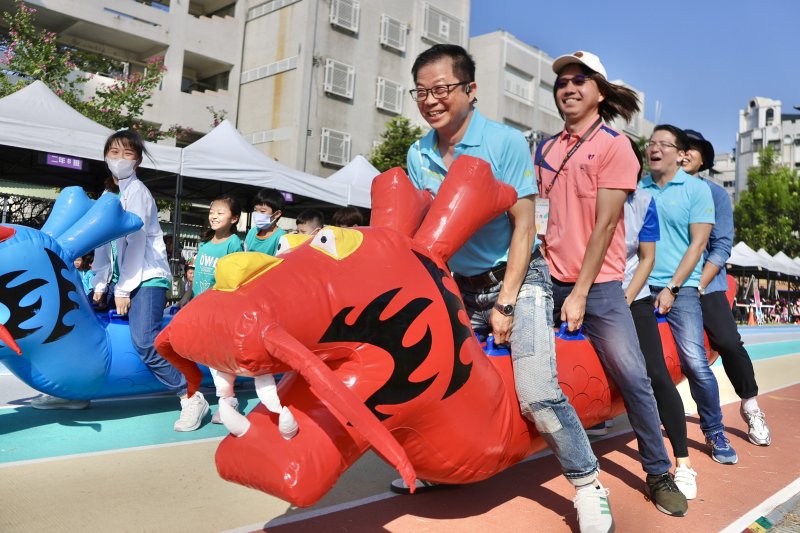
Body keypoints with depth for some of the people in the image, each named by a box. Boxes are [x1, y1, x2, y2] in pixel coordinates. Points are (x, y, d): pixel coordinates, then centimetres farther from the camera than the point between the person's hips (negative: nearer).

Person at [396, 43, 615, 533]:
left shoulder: (506, 142, -11)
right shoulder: (419, 155, 2)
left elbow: (523, 226, -12)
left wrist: (505, 304, -14)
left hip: (517, 279, -5)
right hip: (457, 286, 5)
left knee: (537, 394, -18)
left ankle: (589, 486, 4)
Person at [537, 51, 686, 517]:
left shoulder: (615, 146, -3)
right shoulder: (545, 150, 10)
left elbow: (604, 224, -10)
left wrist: (580, 292, -14)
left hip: (598, 285, -4)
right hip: (549, 280, 4)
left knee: (633, 378, -3)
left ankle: (660, 473, 17)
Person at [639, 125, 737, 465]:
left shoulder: (696, 189, 3)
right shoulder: (638, 189, 10)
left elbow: (697, 244, -3)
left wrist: (672, 288, -9)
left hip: (680, 287, -3)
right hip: (640, 286, 3)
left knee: (695, 362, -9)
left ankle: (715, 433, 10)